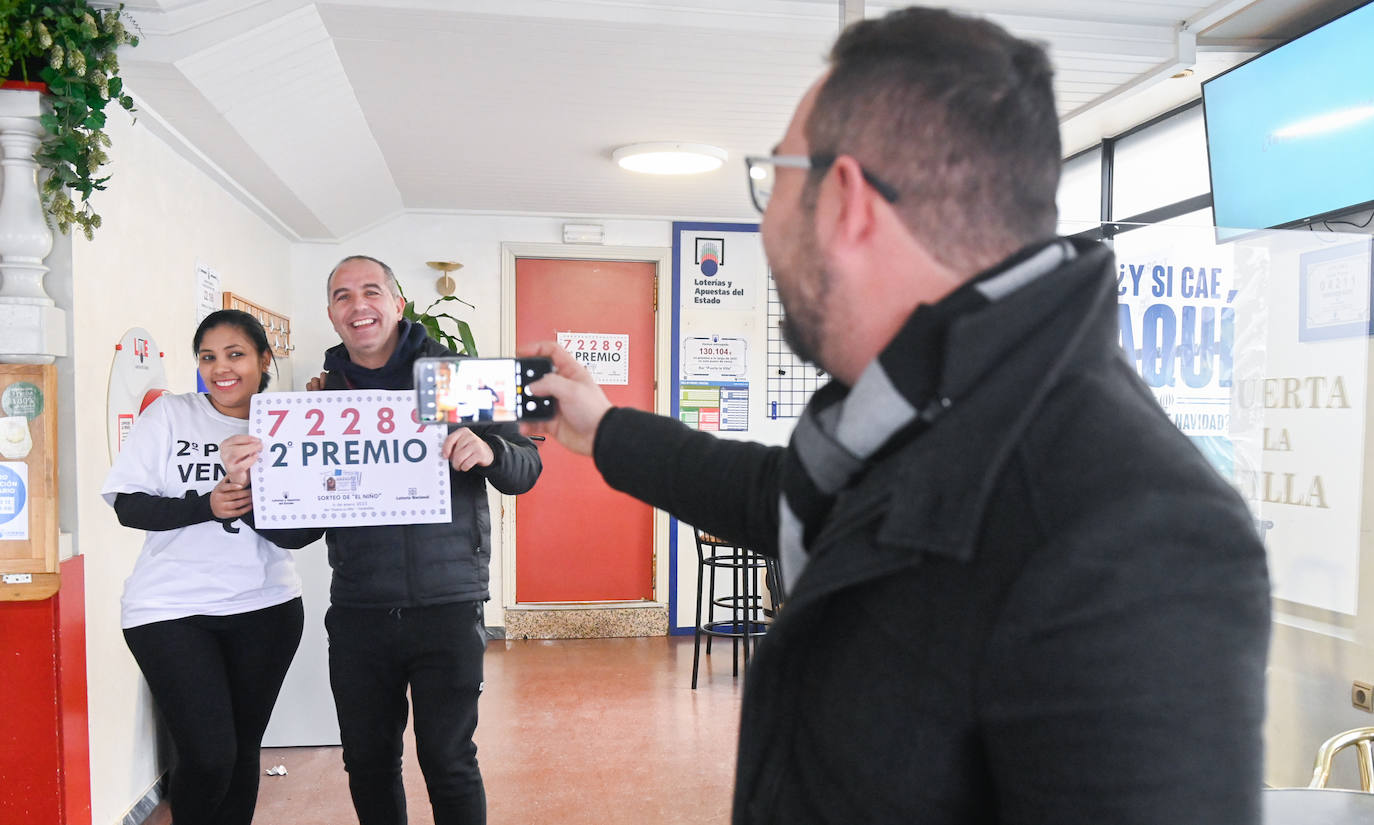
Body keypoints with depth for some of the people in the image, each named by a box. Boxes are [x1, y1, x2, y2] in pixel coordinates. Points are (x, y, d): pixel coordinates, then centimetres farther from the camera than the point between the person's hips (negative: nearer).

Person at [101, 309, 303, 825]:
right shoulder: (169, 416, 0)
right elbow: (128, 505, -3)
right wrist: (207, 506, -18)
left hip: (265, 607, 2)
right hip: (171, 609, -2)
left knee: (243, 749, 11)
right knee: (208, 756, -7)